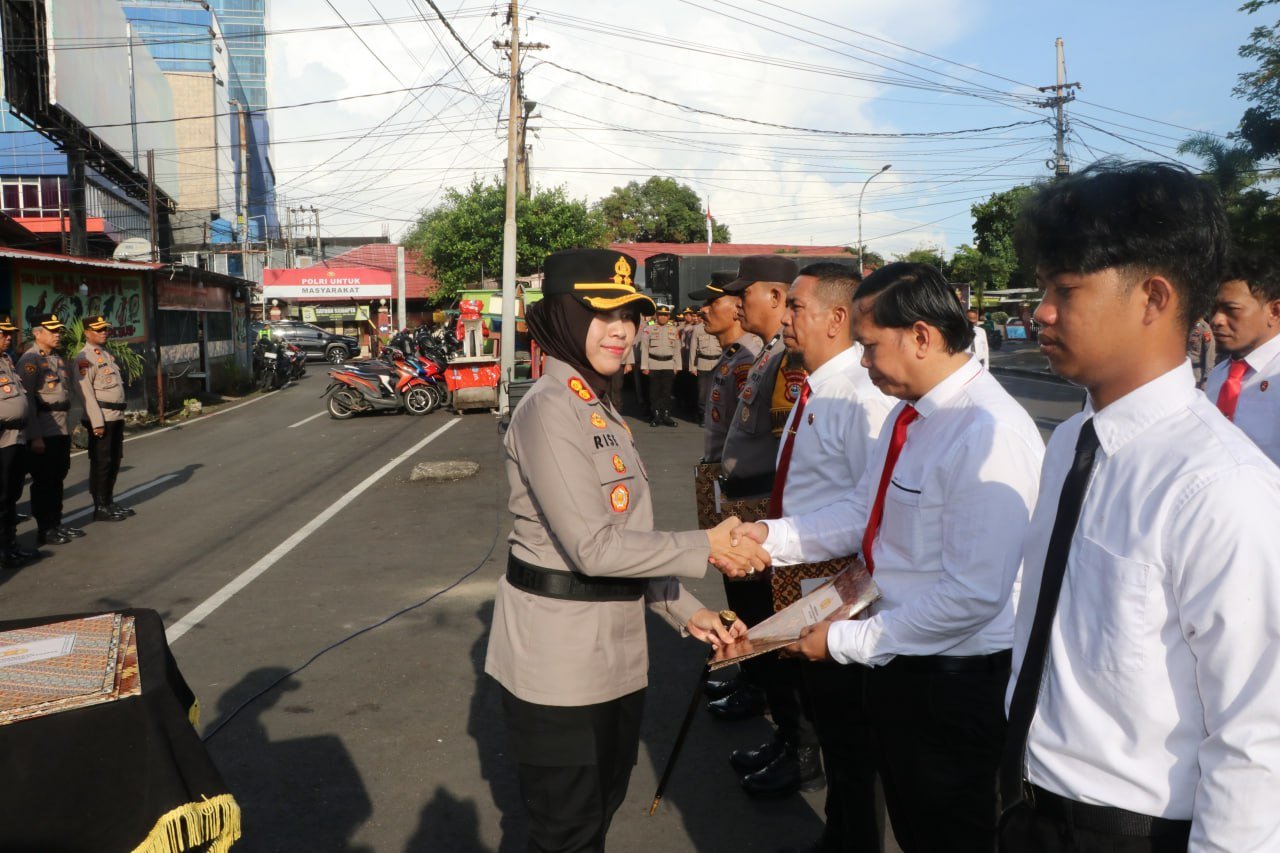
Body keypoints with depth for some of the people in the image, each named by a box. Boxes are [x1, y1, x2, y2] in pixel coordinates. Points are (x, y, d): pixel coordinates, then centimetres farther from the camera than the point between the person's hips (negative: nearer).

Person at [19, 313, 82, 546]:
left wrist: (70, 426, 17)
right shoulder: (30, 360, -11)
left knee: (58, 479, 15)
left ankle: (56, 523, 25)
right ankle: (44, 530, 8)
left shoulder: (57, 358, 15)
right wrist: (35, 437, -19)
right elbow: (27, 400, -16)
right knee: (43, 482, 0)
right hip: (43, 432, -8)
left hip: (61, 429, 8)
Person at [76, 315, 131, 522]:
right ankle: (100, 508, 5)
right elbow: (86, 392, -16)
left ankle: (109, 502, 23)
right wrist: (97, 422, -20)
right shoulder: (85, 357, -10)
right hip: (101, 417, -9)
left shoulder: (107, 354, 17)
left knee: (114, 461, 14)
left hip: (116, 416, 9)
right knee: (101, 463, -2)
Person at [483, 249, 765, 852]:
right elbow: (593, 546, -23)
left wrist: (685, 611, 6)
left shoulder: (599, 408, 13)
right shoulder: (549, 409, -17)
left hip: (611, 650, 9)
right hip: (559, 660, -9)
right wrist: (706, 547, -16)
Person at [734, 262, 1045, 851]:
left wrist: (846, 641, -20)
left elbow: (974, 594, -28)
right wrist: (771, 536, -7)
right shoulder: (911, 411, 2)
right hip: (900, 659, 8)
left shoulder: (989, 434, -28)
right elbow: (864, 509, 7)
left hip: (955, 678, -8)